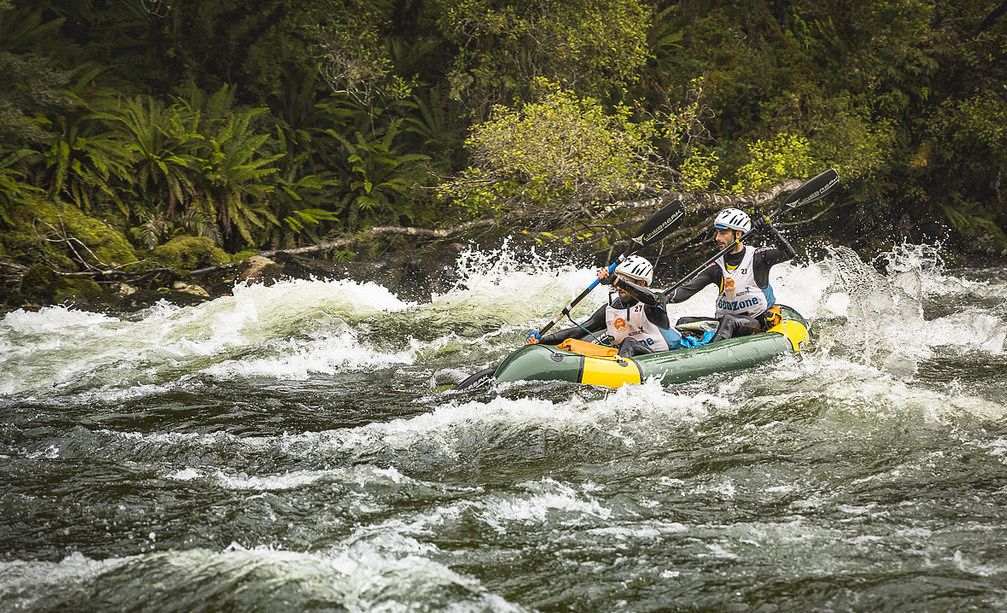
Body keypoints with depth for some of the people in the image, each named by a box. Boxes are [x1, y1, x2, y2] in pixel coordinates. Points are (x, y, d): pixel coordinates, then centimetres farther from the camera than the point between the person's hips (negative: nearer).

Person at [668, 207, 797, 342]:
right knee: (684, 323, -14)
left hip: (757, 323, -5)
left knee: (729, 321, -37)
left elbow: (789, 254, -16)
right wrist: (667, 298, -22)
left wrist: (771, 230, -28)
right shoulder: (717, 266, 6)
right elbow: (688, 289, -3)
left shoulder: (757, 257, -3)